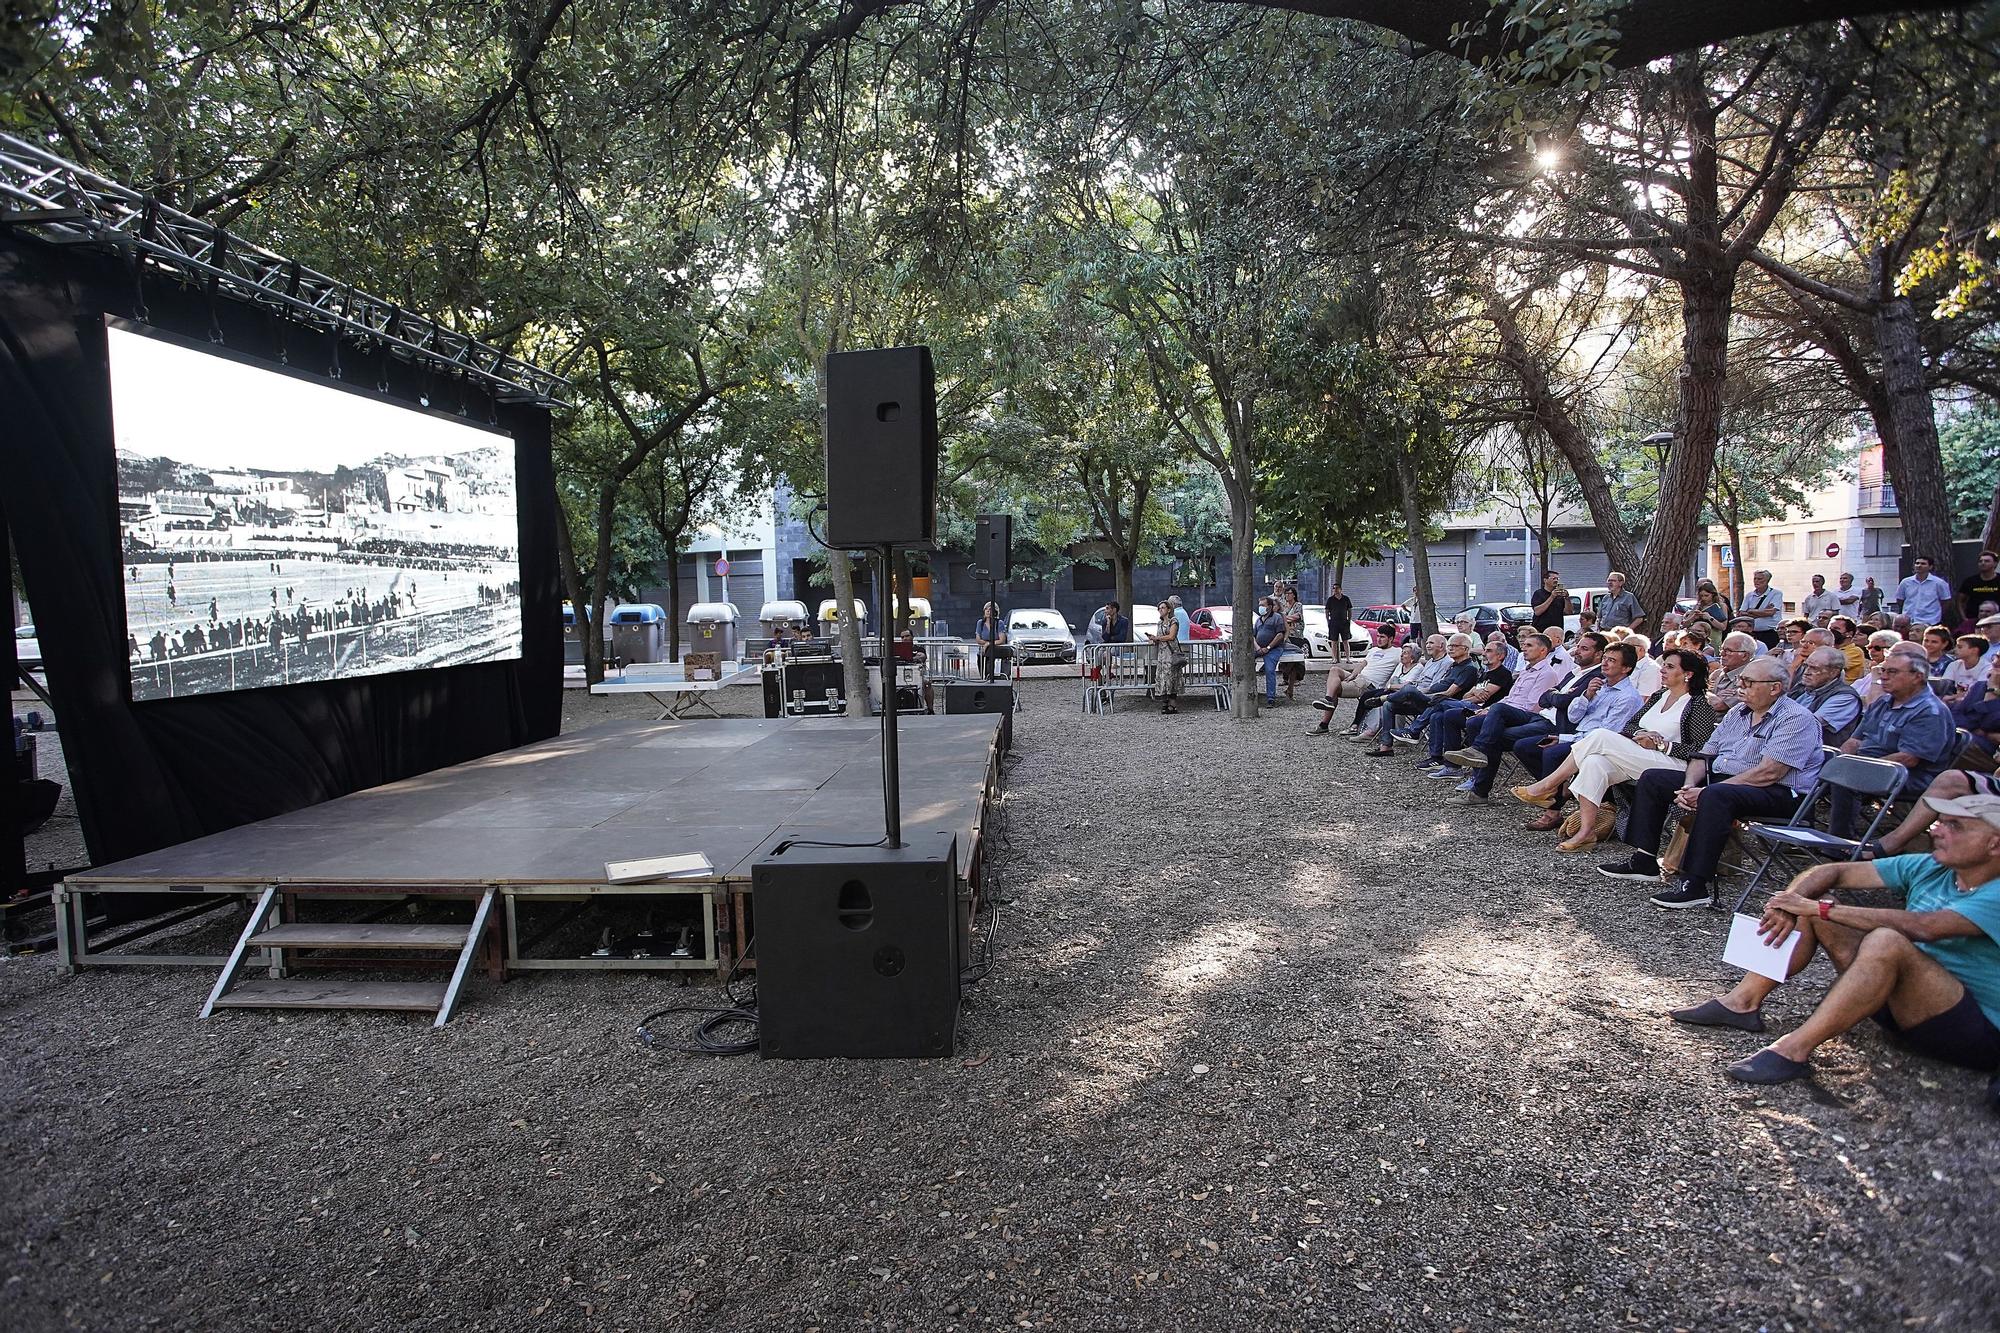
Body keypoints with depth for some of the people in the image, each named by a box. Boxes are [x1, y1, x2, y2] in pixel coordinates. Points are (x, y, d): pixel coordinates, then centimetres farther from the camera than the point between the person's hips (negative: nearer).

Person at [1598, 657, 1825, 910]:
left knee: (1715, 795, -39)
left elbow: (1768, 773, -22)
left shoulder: (1796, 719, -10)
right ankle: (1644, 860, -1)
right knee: (1653, 779, 2)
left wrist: (1707, 791, -23)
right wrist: (1688, 786, -8)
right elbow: (1705, 755, 13)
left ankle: (1697, 884, -38)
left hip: (1778, 794, -9)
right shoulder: (1737, 712, 16)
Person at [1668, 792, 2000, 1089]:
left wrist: (1821, 907, -27)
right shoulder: (1928, 868, 5)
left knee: (1886, 941, -37)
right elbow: (1834, 871, 2)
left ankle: (1794, 1051, -32)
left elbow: (1922, 927, -33)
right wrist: (1789, 905, -18)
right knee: (1810, 900, -1)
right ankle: (1743, 1002, -6)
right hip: (1904, 1003, 8)